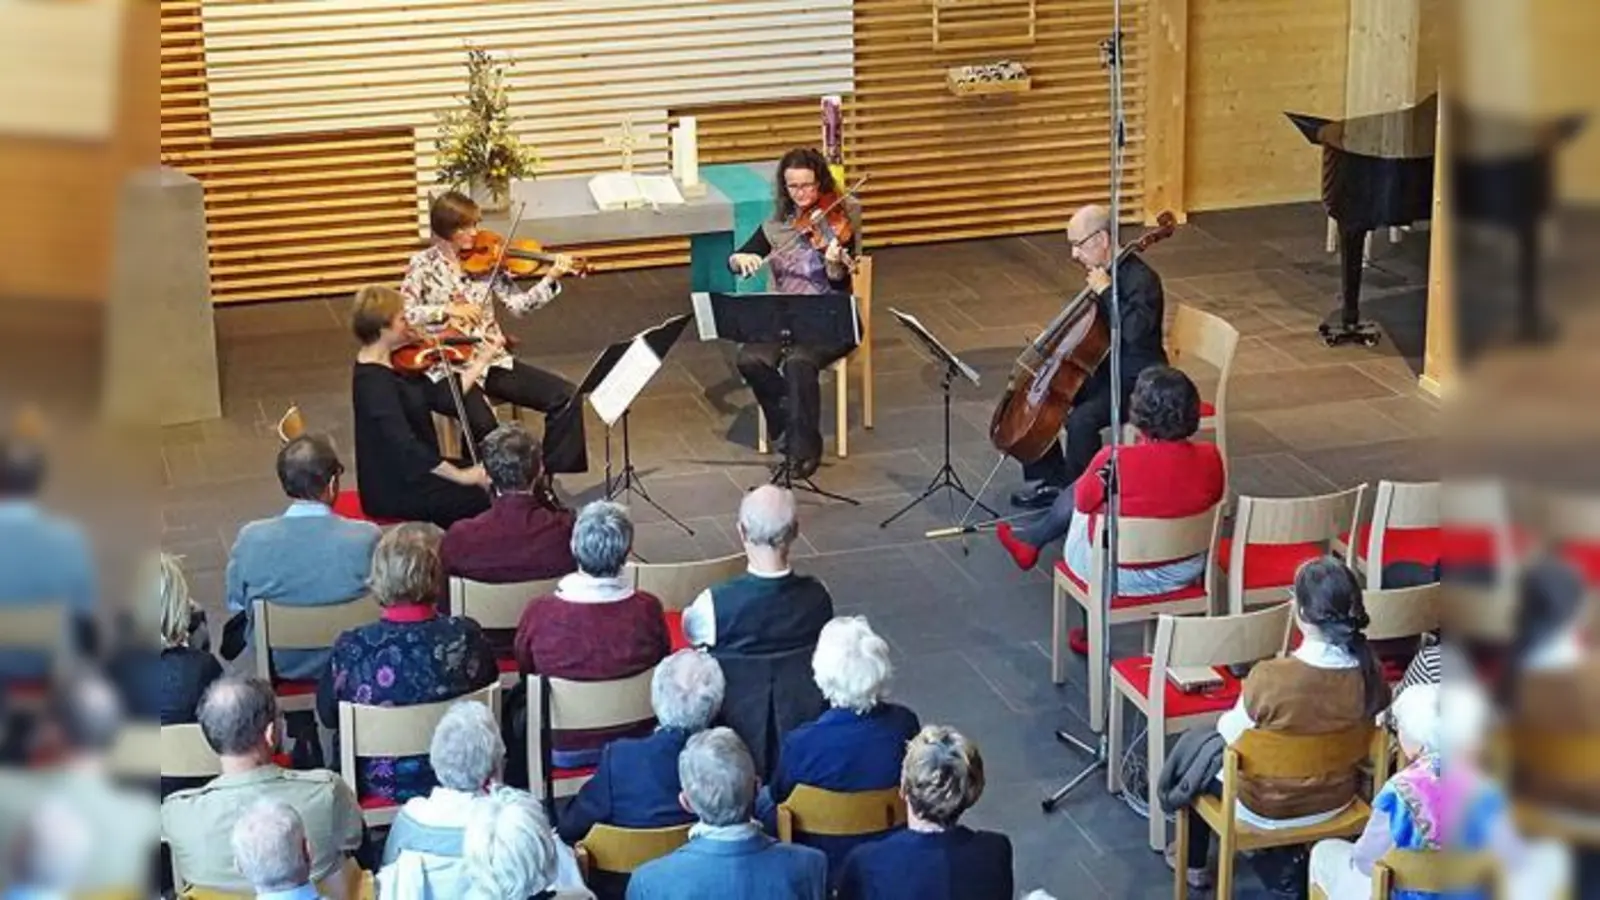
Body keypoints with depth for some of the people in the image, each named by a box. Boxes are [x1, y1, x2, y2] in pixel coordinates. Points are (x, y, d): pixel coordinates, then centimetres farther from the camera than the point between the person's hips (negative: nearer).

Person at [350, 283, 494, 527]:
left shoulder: (389, 364, 7)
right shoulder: (374, 381, -22)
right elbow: (403, 446, -29)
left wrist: (479, 364, 14)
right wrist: (460, 475, -25)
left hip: (412, 471, 9)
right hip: (394, 489, -9)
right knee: (486, 498, -14)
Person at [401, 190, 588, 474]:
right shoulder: (424, 264, -3)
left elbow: (518, 304, 0)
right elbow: (402, 313, -12)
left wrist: (551, 279, -14)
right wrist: (447, 310, -21)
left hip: (491, 360, 5)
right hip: (447, 368, -5)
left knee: (566, 396, -9)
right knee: (483, 423, -35)